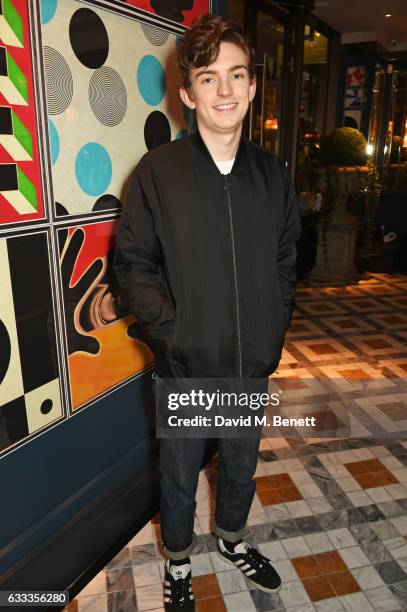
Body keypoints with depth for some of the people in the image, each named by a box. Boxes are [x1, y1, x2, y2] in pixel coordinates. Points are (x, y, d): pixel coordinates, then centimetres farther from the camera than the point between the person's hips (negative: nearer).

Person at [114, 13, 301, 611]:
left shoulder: (272, 172, 1)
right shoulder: (158, 170, -10)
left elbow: (285, 259, 7)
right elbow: (133, 262, -9)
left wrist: (273, 331, -1)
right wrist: (173, 333, -16)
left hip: (253, 361, 4)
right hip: (187, 366, -3)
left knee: (241, 466, 24)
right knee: (180, 477, 17)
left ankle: (232, 538, 55)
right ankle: (178, 563, 47)